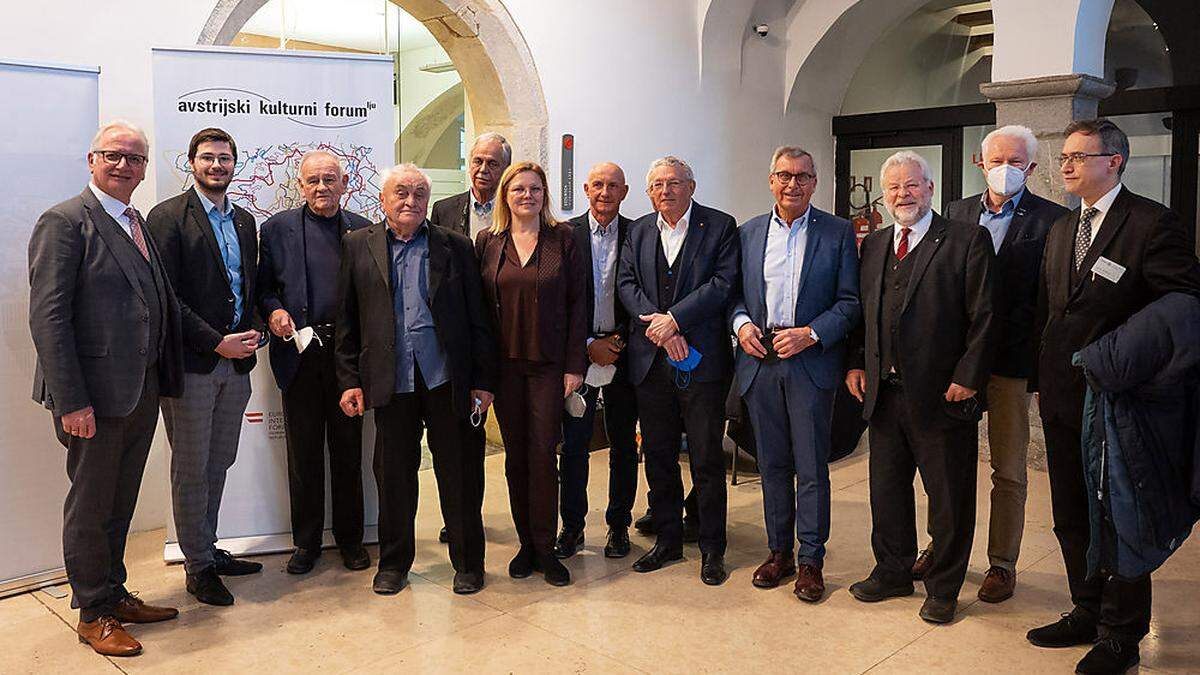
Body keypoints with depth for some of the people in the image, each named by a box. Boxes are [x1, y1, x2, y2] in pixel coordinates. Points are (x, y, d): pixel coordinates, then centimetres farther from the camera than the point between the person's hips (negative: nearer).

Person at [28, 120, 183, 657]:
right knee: (91, 506, 7)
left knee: (120, 502, 18)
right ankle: (92, 613, 22)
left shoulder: (139, 225, 14)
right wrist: (71, 401, -20)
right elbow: (48, 318, -16)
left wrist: (162, 380, 8)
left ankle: (114, 594, 33)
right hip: (94, 395, -7)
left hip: (142, 391, 7)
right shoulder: (65, 222, -10)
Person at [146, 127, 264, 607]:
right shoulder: (168, 218, -6)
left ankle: (208, 549, 27)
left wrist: (252, 332, 1)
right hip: (191, 364, -6)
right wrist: (217, 342, -15)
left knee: (218, 463, 14)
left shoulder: (244, 221, 15)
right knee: (191, 467, 4)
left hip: (235, 361, 6)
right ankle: (198, 565, 15)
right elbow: (166, 295, -12)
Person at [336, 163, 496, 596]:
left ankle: (467, 562, 22)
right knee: (393, 476, 10)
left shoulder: (455, 247, 6)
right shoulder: (358, 247, 8)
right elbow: (347, 320, 7)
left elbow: (477, 319, 4)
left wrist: (483, 380, -1)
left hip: (447, 380, -1)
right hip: (390, 382, 1)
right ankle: (393, 563, 26)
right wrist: (349, 380, 1)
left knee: (459, 475, 6)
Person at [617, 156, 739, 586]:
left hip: (701, 360, -4)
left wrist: (674, 319, -17)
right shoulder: (639, 231, 13)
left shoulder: (720, 227, 0)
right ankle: (667, 540, 26)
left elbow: (723, 283, -10)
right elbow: (626, 283, 3)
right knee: (658, 456, 12)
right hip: (651, 361, 4)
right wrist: (657, 325, -12)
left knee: (707, 458, 2)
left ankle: (712, 549, 15)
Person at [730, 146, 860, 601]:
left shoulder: (838, 233, 1)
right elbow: (734, 292, 15)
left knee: (812, 467, 1)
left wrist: (810, 334, -15)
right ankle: (779, 551, 24)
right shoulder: (748, 233, 11)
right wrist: (741, 323, -5)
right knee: (772, 465, 12)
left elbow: (851, 302, -2)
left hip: (811, 362, -3)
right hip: (759, 362, 3)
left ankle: (810, 560, 14)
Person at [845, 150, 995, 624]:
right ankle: (892, 572, 35)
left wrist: (968, 378, -14)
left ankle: (943, 589, 25)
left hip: (943, 395, -5)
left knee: (949, 500, 7)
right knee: (886, 491, 17)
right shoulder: (873, 246, 12)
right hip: (884, 392, 5)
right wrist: (856, 364, 6)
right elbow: (860, 311, 16)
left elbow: (984, 316, -9)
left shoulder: (968, 241, -5)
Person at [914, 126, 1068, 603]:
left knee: (1008, 471, 8)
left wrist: (1035, 355, -13)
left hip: (1009, 363, -3)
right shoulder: (957, 213, 8)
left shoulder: (1051, 220, -4)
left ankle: (1002, 563, 21)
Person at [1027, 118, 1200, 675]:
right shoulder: (1061, 229, 12)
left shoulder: (1153, 223, -11)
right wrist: (1041, 380, 12)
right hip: (1063, 399, 7)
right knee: (1071, 518, 16)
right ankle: (1088, 612, 33)